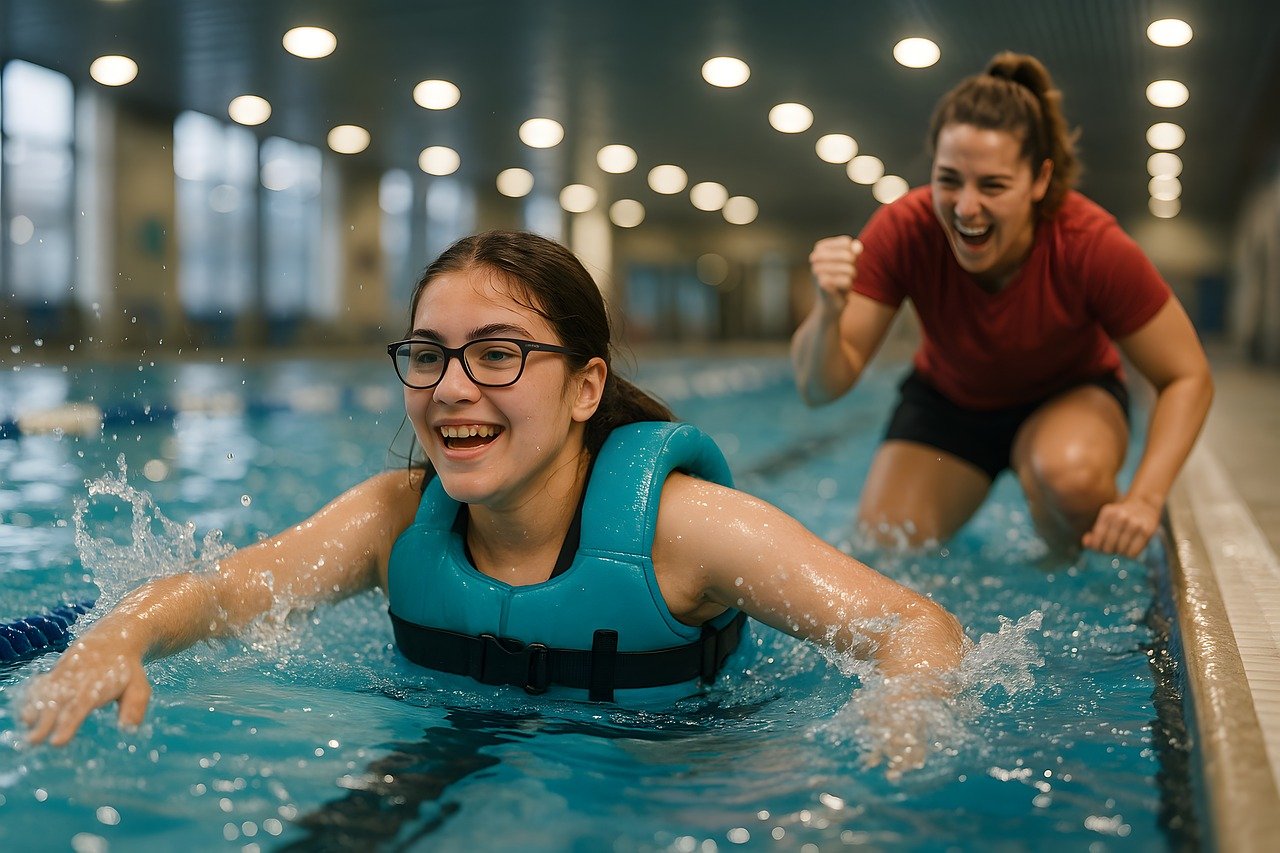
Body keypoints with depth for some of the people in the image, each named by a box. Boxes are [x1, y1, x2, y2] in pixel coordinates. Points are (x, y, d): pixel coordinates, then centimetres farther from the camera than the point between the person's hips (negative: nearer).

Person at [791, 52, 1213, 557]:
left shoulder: (1094, 246, -31)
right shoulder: (905, 231, -27)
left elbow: (1187, 378, -19)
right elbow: (820, 389, -29)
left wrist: (1144, 500, -33)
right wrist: (829, 315, -51)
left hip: (1071, 396, -1)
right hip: (948, 400, 2)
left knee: (1069, 472, -34)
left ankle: (1071, 570, 1)